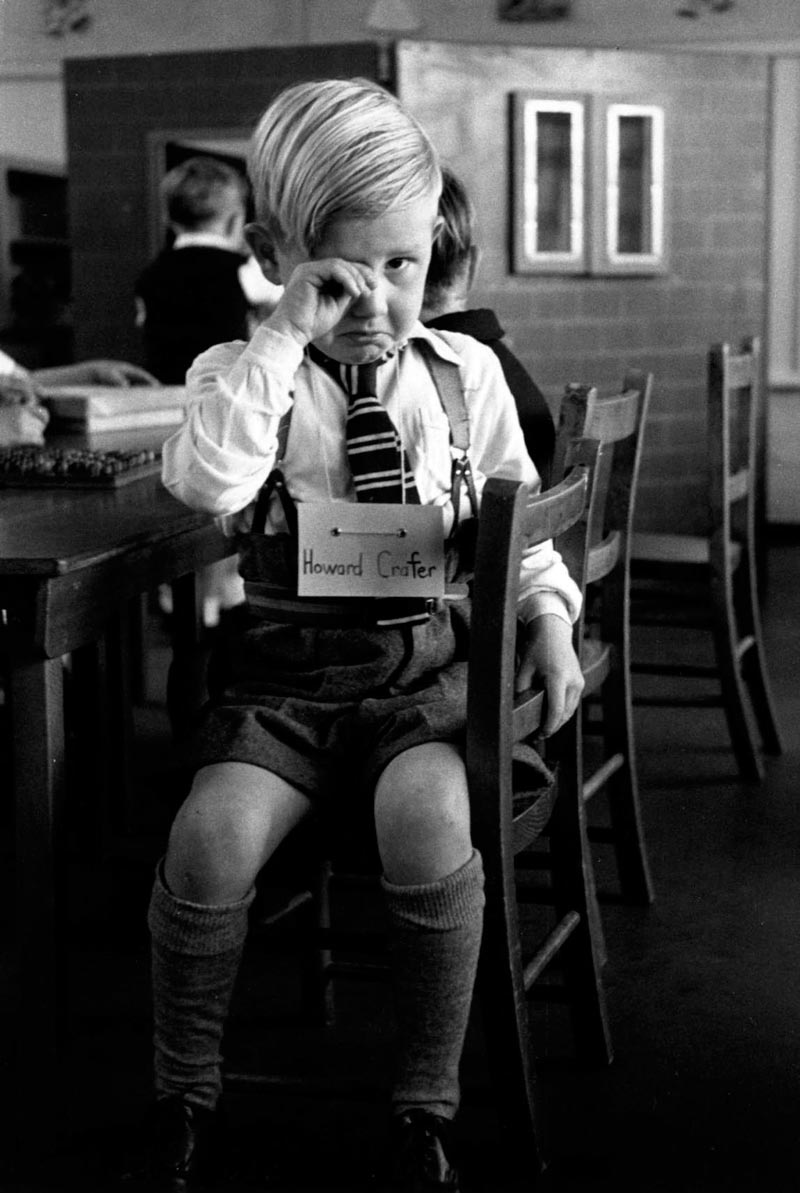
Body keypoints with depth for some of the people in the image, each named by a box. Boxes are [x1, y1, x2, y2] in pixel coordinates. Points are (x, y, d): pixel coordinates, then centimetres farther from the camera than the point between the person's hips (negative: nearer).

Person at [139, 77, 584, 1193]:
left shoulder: (466, 373, 9)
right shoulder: (241, 375, 3)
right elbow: (205, 482, -20)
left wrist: (549, 612, 2)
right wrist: (289, 336, -20)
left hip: (426, 666, 1)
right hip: (285, 669, 0)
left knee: (430, 829, -31)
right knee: (212, 839, -28)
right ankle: (185, 1099, -1)